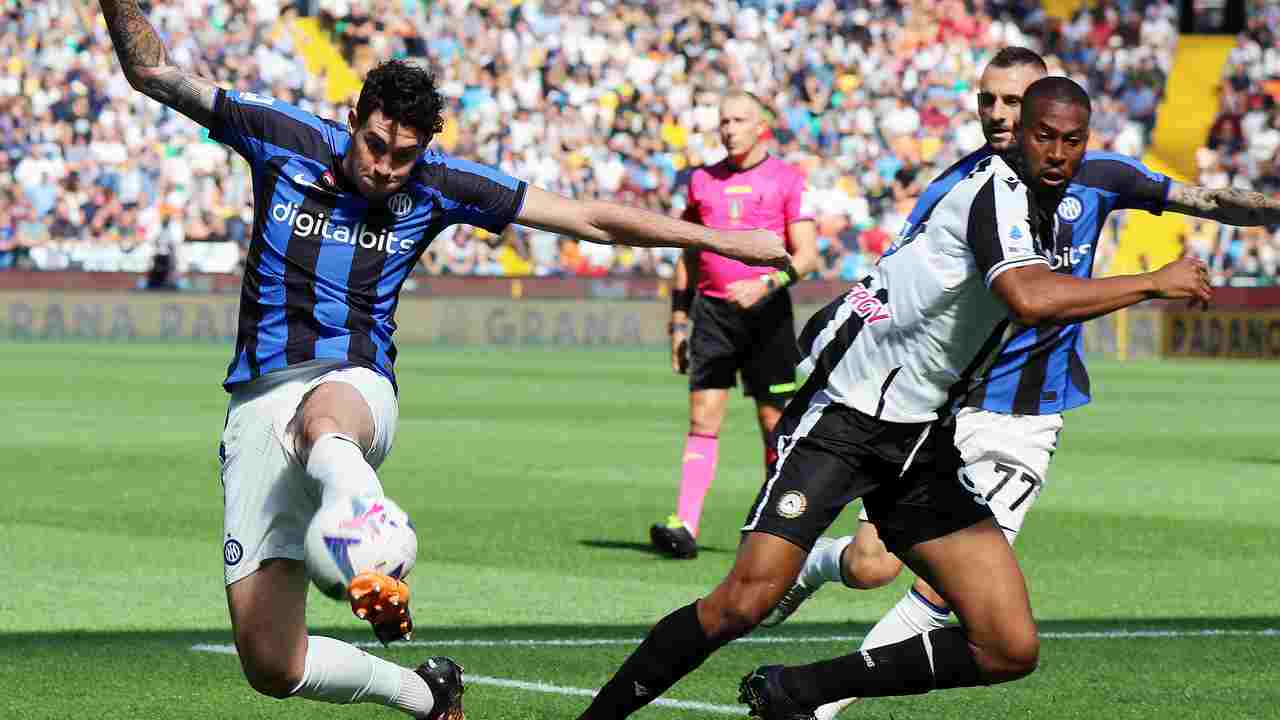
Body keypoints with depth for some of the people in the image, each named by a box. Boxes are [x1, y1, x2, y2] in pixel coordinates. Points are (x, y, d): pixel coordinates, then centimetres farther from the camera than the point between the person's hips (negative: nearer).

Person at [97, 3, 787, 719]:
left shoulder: (437, 184, 4)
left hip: (354, 388, -1)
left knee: (321, 419, -45)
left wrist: (719, 238, 9)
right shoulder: (285, 138, 2)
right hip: (258, 400, 1)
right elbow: (152, 70, 4)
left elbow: (591, 218, 9)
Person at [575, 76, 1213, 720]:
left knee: (1011, 649, -4)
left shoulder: (1043, 208, 12)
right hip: (842, 419, -8)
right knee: (744, 602, -22)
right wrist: (1153, 282, -28)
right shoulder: (998, 193, -16)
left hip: (921, 446, 8)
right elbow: (1030, 300, -36)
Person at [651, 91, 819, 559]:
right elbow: (688, 257, 19)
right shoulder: (702, 181, 13)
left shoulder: (787, 179, 1)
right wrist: (679, 322, 15)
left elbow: (807, 255, -5)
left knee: (775, 420, 1)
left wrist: (766, 283, -21)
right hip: (712, 308, 3)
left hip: (767, 310, -3)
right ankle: (685, 525, -15)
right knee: (703, 415, -7)